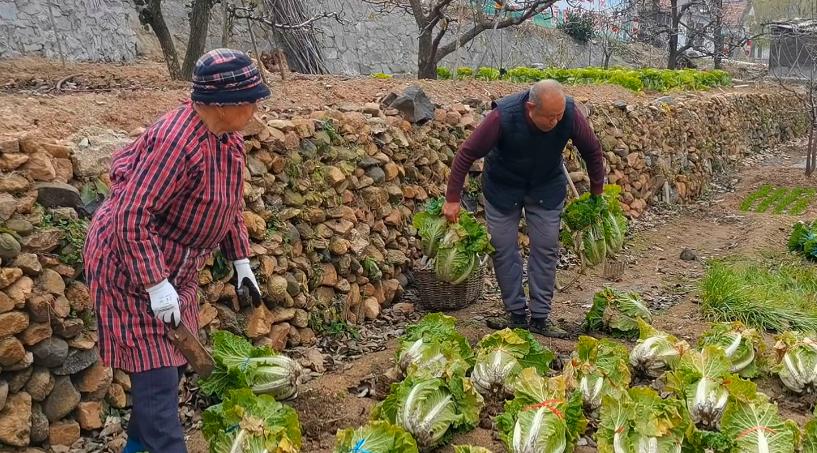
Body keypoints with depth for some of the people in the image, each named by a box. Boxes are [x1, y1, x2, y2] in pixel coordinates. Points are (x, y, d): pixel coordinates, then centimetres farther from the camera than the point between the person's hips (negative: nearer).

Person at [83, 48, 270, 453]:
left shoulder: (228, 136, -1)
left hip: (176, 265, 9)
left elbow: (231, 203, 13)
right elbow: (132, 215, -30)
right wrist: (155, 284, -30)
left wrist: (240, 258, 13)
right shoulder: (177, 141, -30)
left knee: (175, 358, 16)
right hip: (130, 264, -9)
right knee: (156, 370, -5)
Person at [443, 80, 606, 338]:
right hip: (503, 187, -1)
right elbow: (467, 154, -24)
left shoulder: (570, 114, -26)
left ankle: (540, 317, 10)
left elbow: (592, 151, -8)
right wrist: (452, 199, -20)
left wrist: (597, 193, 0)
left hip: (546, 188, 2)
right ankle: (516, 314, 14)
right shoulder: (503, 116, -33)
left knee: (546, 248, -1)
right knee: (503, 248, 0)